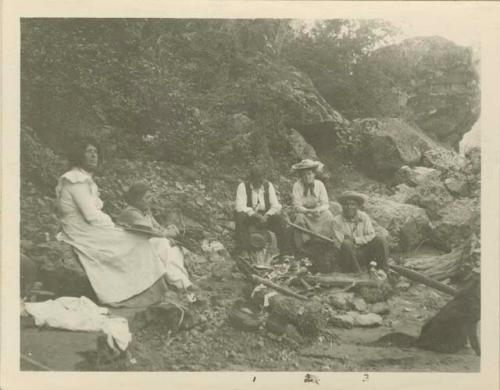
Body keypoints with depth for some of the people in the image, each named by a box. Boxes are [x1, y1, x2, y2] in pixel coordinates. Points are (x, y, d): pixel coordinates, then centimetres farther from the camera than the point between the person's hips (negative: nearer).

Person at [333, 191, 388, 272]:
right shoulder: (338, 220, -6)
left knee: (379, 240, -19)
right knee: (346, 243, -35)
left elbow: (371, 236, -7)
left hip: (364, 252, 3)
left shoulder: (364, 217, 2)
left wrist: (355, 240, -14)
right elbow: (339, 241, -12)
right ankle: (356, 272, -22)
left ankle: (382, 270, -8)